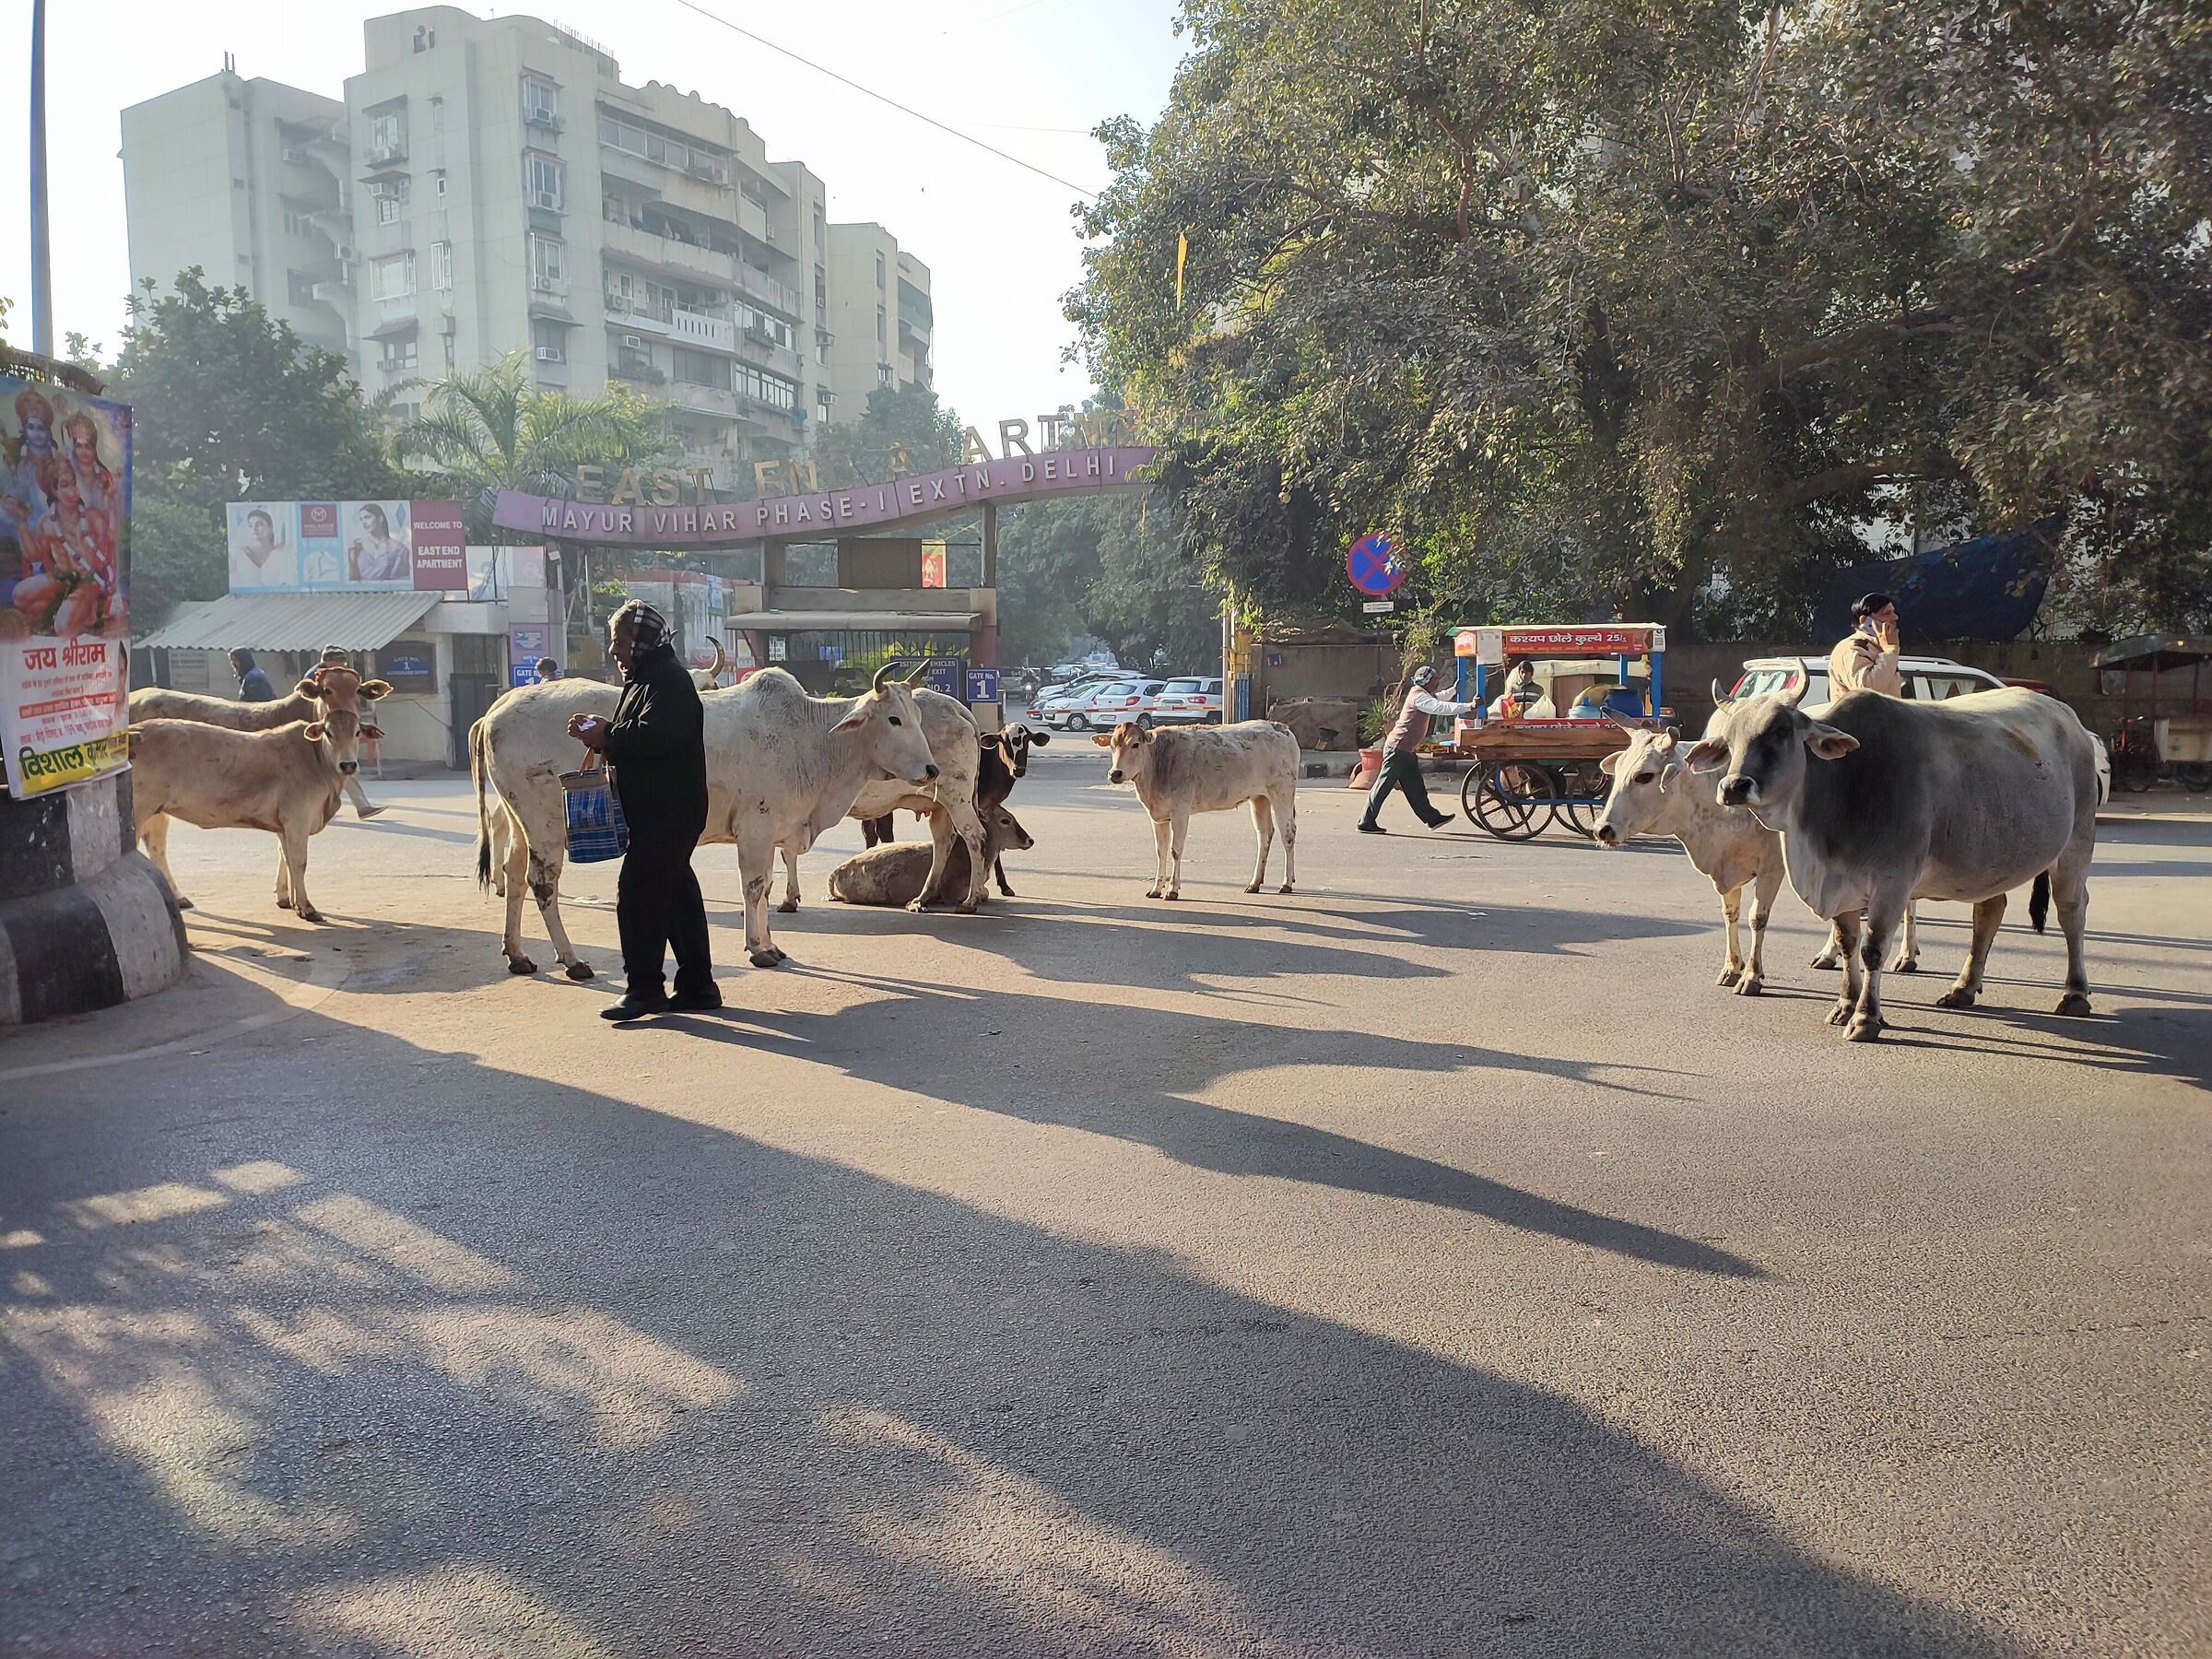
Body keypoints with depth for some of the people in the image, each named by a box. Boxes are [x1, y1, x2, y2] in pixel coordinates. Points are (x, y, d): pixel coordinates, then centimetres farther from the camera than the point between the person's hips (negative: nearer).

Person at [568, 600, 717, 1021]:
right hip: (654, 810, 11)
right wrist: (602, 732, 6)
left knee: (636, 895, -9)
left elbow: (655, 736, -28)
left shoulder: (668, 680, -14)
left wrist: (608, 736, -16)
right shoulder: (647, 678, 20)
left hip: (667, 812, -11)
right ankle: (697, 986, 18)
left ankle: (644, 989, -4)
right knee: (676, 892, 12)